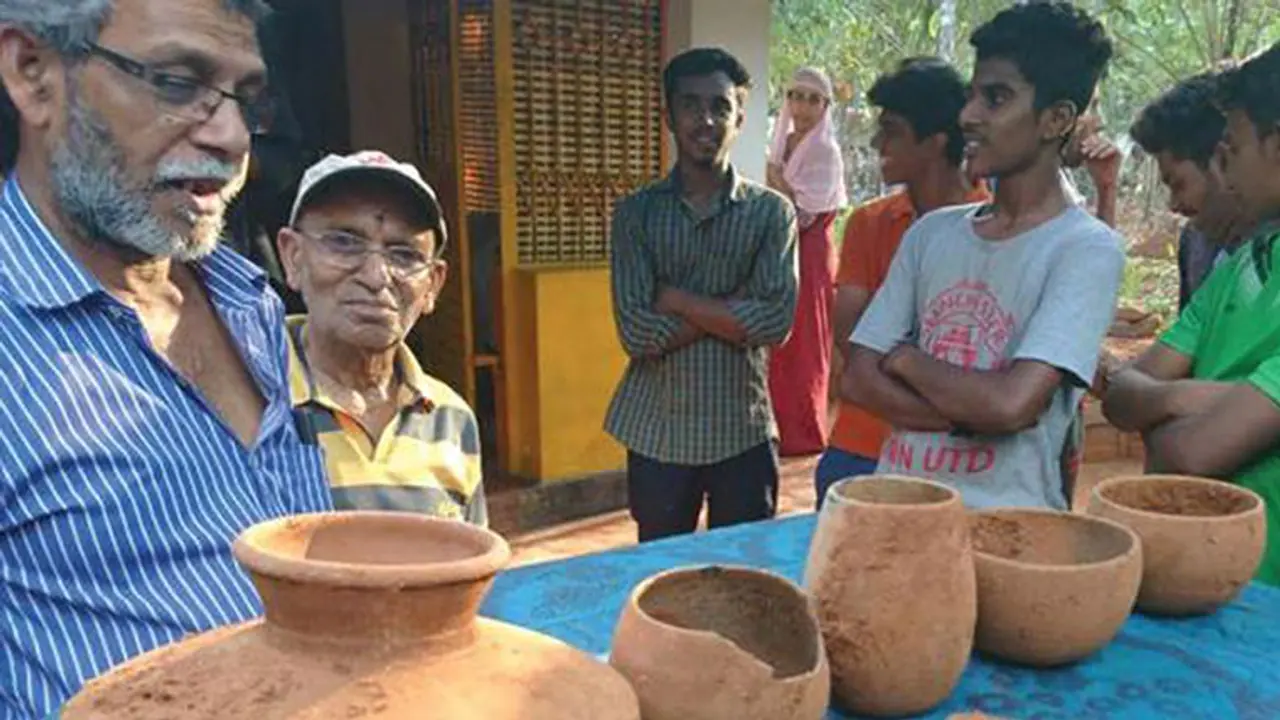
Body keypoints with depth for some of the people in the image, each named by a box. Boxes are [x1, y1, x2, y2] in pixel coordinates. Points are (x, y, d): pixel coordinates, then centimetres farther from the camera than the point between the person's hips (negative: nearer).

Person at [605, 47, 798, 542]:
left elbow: (776, 321, -12)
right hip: (658, 432, 0)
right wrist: (733, 311, -12)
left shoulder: (771, 212, 1)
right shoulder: (636, 213, 0)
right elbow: (637, 331, -10)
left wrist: (677, 299, -12)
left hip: (744, 431, 0)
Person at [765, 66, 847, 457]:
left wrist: (776, 179, -9)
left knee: (803, 343, 0)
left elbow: (804, 212, -16)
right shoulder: (783, 143, 11)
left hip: (809, 255, -7)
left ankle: (803, 432, 10)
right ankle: (782, 425, 21)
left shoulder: (826, 151, -10)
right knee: (780, 342, 10)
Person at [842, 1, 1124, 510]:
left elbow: (1011, 404, -20)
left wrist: (906, 359, -5)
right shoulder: (931, 232, 7)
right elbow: (859, 378, 1)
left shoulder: (1087, 249, -9)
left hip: (1006, 520, -4)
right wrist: (971, 414, -12)